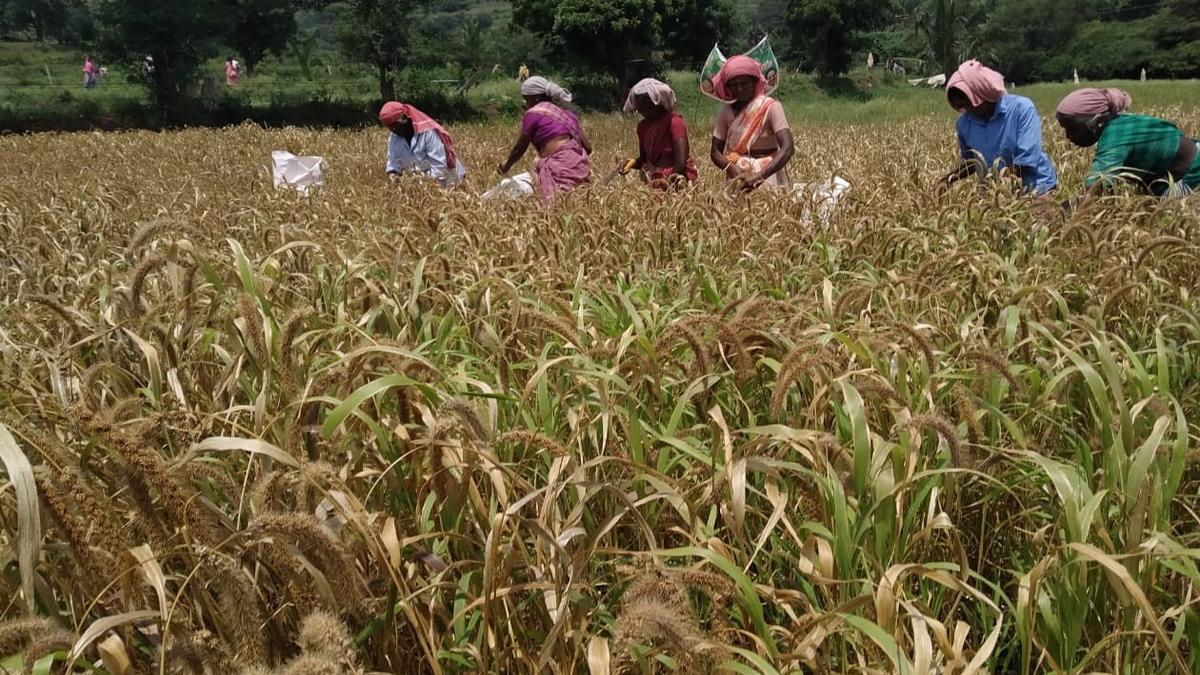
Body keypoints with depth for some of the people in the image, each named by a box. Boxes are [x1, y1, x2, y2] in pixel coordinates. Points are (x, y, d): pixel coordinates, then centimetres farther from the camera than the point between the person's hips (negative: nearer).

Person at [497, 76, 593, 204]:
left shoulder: (533, 113, 4)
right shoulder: (566, 113, 23)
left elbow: (519, 148, 9)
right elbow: (588, 147, 19)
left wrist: (506, 165, 28)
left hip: (561, 168, -8)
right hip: (579, 164, 8)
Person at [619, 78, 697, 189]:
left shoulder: (674, 121, -9)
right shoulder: (643, 126, 11)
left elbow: (681, 161, -18)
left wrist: (670, 181, -24)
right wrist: (633, 163, -5)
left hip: (676, 177, -6)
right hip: (655, 177, 6)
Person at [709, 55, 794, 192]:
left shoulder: (771, 107, -7)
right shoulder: (726, 112, 5)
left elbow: (788, 147, -18)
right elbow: (715, 151, 4)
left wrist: (760, 177, -30)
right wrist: (730, 167, -19)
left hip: (768, 174, -3)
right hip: (737, 177, 3)